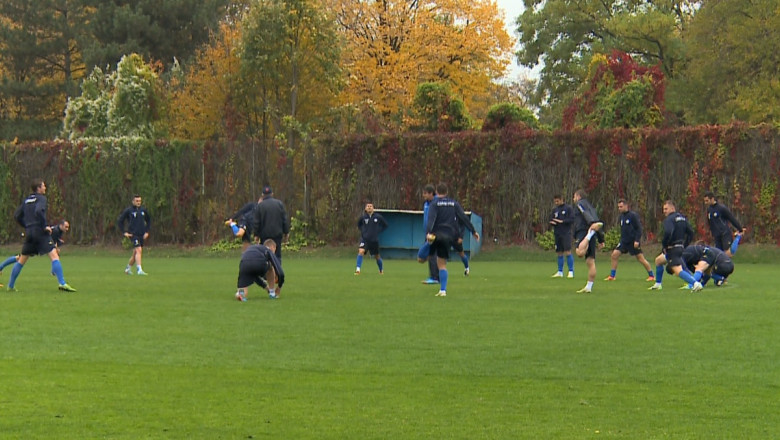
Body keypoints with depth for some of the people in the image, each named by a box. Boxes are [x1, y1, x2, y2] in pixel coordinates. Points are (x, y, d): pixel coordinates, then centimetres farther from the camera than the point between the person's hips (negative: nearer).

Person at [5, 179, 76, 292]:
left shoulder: (27, 200, 17)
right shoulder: (41, 198, -4)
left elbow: (17, 216, 17)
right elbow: (38, 211, -22)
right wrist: (45, 226, -15)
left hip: (29, 232, 7)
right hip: (40, 232, -7)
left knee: (21, 260, 17)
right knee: (54, 256, -13)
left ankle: (10, 286, 21)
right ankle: (62, 283, -27)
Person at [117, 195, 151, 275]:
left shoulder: (143, 210, 8)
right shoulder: (128, 210, -5)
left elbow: (149, 220, 23)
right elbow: (119, 221, 1)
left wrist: (147, 232, 13)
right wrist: (124, 232, -6)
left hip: (141, 235, 6)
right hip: (133, 234, -6)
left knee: (135, 253, 12)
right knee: (138, 250, -20)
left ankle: (128, 268, 32)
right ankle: (139, 270, -25)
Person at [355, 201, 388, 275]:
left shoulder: (378, 217, -5)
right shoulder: (363, 217, -4)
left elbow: (385, 225, 9)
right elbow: (359, 225, 16)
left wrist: (378, 231, 1)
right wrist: (363, 230, 1)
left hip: (374, 240, 1)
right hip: (364, 239, -1)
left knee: (377, 256, 14)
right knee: (361, 251, -25)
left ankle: (381, 270, 37)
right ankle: (358, 269, -24)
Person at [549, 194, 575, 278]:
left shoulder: (568, 208, -1)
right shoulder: (554, 210, 14)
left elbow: (572, 219, -7)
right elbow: (551, 220, 15)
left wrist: (562, 221, -16)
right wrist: (552, 222, -8)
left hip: (566, 233, -5)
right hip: (557, 234, 5)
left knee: (567, 252, -12)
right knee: (559, 253, 8)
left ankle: (571, 271, -10)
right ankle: (560, 272, 13)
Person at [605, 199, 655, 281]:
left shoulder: (633, 215, -12)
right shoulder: (622, 216, 10)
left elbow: (639, 228, -13)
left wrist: (637, 240, -19)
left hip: (633, 242, -7)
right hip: (624, 241, 7)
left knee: (641, 259, -4)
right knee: (614, 254, -4)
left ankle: (651, 276, 8)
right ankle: (612, 276, 2)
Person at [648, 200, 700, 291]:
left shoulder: (669, 219, -13)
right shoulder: (682, 218, 14)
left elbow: (668, 233, -29)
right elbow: (691, 232, 14)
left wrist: (664, 245, -15)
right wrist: (684, 245, 18)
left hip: (672, 248, -10)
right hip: (680, 247, 10)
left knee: (678, 271, -18)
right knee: (658, 260, 27)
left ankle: (695, 283, -34)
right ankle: (657, 284, 32)